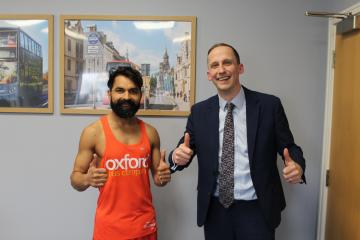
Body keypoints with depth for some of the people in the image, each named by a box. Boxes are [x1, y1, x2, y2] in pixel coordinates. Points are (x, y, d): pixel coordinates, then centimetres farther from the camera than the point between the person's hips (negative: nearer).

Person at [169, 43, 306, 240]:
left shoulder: (269, 105, -6)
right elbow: (185, 149, 2)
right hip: (215, 210, 2)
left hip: (256, 210, -2)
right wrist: (178, 155, -20)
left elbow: (289, 148, 0)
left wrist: (297, 166, -21)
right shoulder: (199, 112, 0)